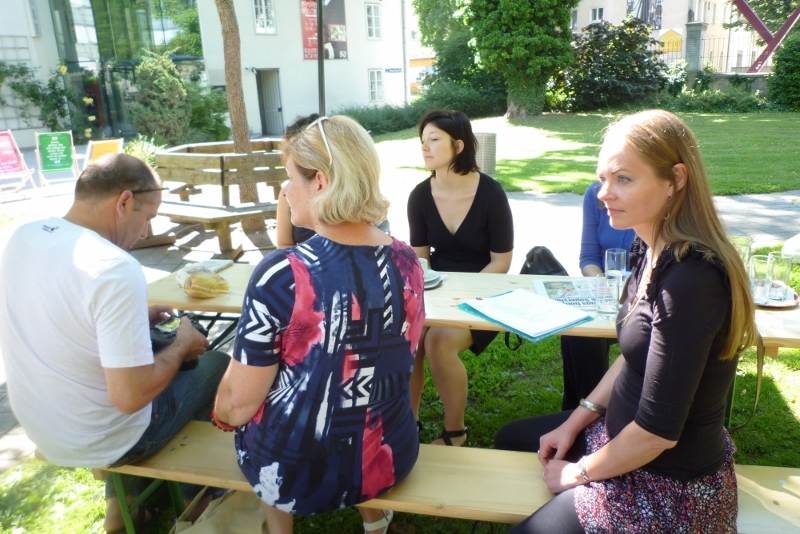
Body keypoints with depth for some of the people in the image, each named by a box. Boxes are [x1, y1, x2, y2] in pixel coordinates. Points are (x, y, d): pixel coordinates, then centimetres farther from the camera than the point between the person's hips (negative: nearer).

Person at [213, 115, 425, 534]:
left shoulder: (280, 274, -24)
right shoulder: (407, 261, -8)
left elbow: (239, 404, -15)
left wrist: (220, 414, 7)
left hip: (295, 471, -3)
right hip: (390, 460, 4)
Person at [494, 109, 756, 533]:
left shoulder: (691, 280, -32)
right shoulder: (653, 250, -3)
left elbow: (658, 431, -28)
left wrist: (580, 472, -13)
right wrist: (578, 419, 6)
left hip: (668, 488, -9)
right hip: (625, 434, 9)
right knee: (510, 441, 24)